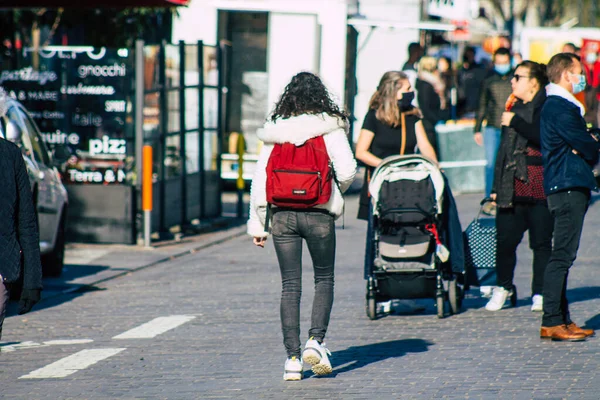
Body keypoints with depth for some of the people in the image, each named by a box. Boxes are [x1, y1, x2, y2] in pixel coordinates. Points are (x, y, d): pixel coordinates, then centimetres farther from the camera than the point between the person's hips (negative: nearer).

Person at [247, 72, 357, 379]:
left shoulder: (274, 132, 3)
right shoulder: (330, 129, -4)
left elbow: (260, 178, 3)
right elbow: (347, 170, -11)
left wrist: (257, 223, 8)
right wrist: (336, 192, 11)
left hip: (282, 214, 2)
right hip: (318, 214, -2)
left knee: (290, 285, 7)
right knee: (324, 280, 14)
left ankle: (292, 357, 5)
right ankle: (316, 340, -4)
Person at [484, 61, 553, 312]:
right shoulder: (515, 107, 19)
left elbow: (542, 136, -21)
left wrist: (514, 122, -14)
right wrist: (497, 186, 21)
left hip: (539, 188, -6)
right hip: (513, 188, 6)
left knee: (541, 242, -1)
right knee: (505, 239, 3)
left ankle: (540, 294, 7)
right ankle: (503, 288, 19)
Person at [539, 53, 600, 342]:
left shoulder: (561, 106, 20)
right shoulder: (559, 107, -13)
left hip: (571, 188, 11)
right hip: (568, 187, -11)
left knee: (563, 256, 12)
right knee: (562, 255, -10)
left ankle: (562, 320, 15)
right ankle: (552, 322, -11)